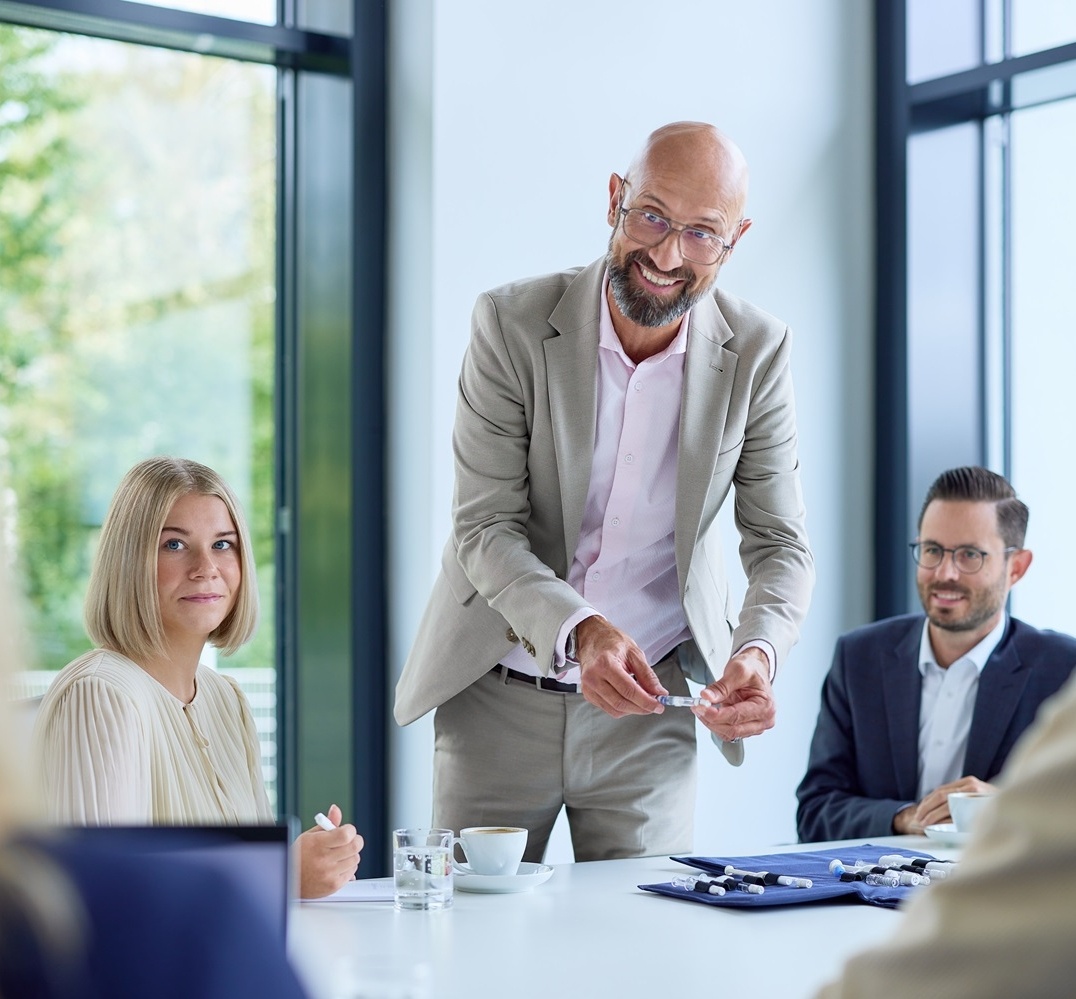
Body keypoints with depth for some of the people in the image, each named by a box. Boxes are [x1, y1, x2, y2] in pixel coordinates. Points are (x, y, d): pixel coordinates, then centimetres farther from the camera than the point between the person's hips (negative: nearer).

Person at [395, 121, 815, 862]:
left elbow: (781, 543, -6)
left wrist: (758, 651, -28)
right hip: (499, 699, 0)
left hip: (650, 704, 1)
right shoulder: (513, 323, -13)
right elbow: (486, 527, -16)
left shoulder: (759, 351, -8)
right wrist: (579, 631, -34)